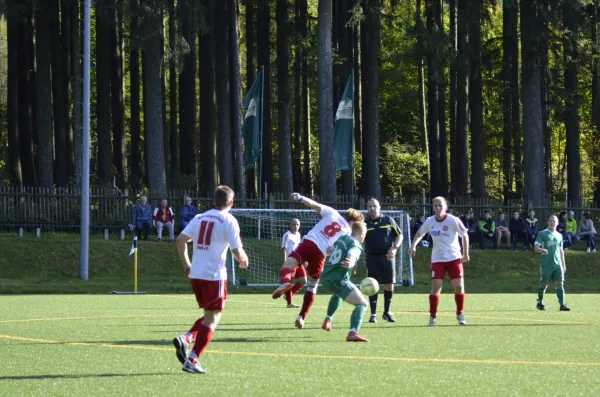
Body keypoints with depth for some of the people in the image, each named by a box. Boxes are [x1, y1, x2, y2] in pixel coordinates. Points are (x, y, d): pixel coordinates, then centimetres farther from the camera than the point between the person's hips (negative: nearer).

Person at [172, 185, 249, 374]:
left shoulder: (199, 218, 11)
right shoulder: (229, 221, -5)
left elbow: (181, 240, 4)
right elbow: (237, 251, -10)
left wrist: (186, 264, 14)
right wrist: (244, 260, 11)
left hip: (195, 274, 6)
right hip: (214, 275, -6)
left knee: (209, 315, 20)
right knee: (212, 319, 2)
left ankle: (186, 339, -4)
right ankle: (192, 360, -5)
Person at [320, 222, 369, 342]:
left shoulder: (342, 238, 13)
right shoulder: (355, 246, -12)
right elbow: (351, 255, -38)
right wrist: (351, 263, -59)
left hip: (326, 277, 9)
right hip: (338, 280, -9)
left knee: (338, 293, 43)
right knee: (362, 304, -13)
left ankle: (328, 320, 50)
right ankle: (353, 333, -35)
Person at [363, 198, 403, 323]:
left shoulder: (388, 220, 6)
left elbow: (399, 235, 9)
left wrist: (394, 248, -8)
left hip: (387, 256, 0)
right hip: (372, 258, 0)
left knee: (389, 285, -1)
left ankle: (387, 312, 15)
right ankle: (373, 314, 1)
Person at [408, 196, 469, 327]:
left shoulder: (453, 220, -11)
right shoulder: (429, 221, -1)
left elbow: (465, 235, -1)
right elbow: (420, 233, 16)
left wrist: (466, 254, -2)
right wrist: (413, 246, 1)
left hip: (454, 258, -2)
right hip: (437, 259, 2)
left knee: (459, 286, -5)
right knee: (436, 286, -10)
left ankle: (460, 314, 15)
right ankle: (432, 316, -1)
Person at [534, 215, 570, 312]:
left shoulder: (559, 236, 16)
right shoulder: (542, 234, 1)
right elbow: (536, 248, -5)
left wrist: (563, 264, 20)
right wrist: (542, 250, -28)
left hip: (557, 264, 4)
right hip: (546, 263, -4)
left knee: (560, 283, -6)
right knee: (544, 284, 1)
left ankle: (562, 305, -9)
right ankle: (540, 303, 19)